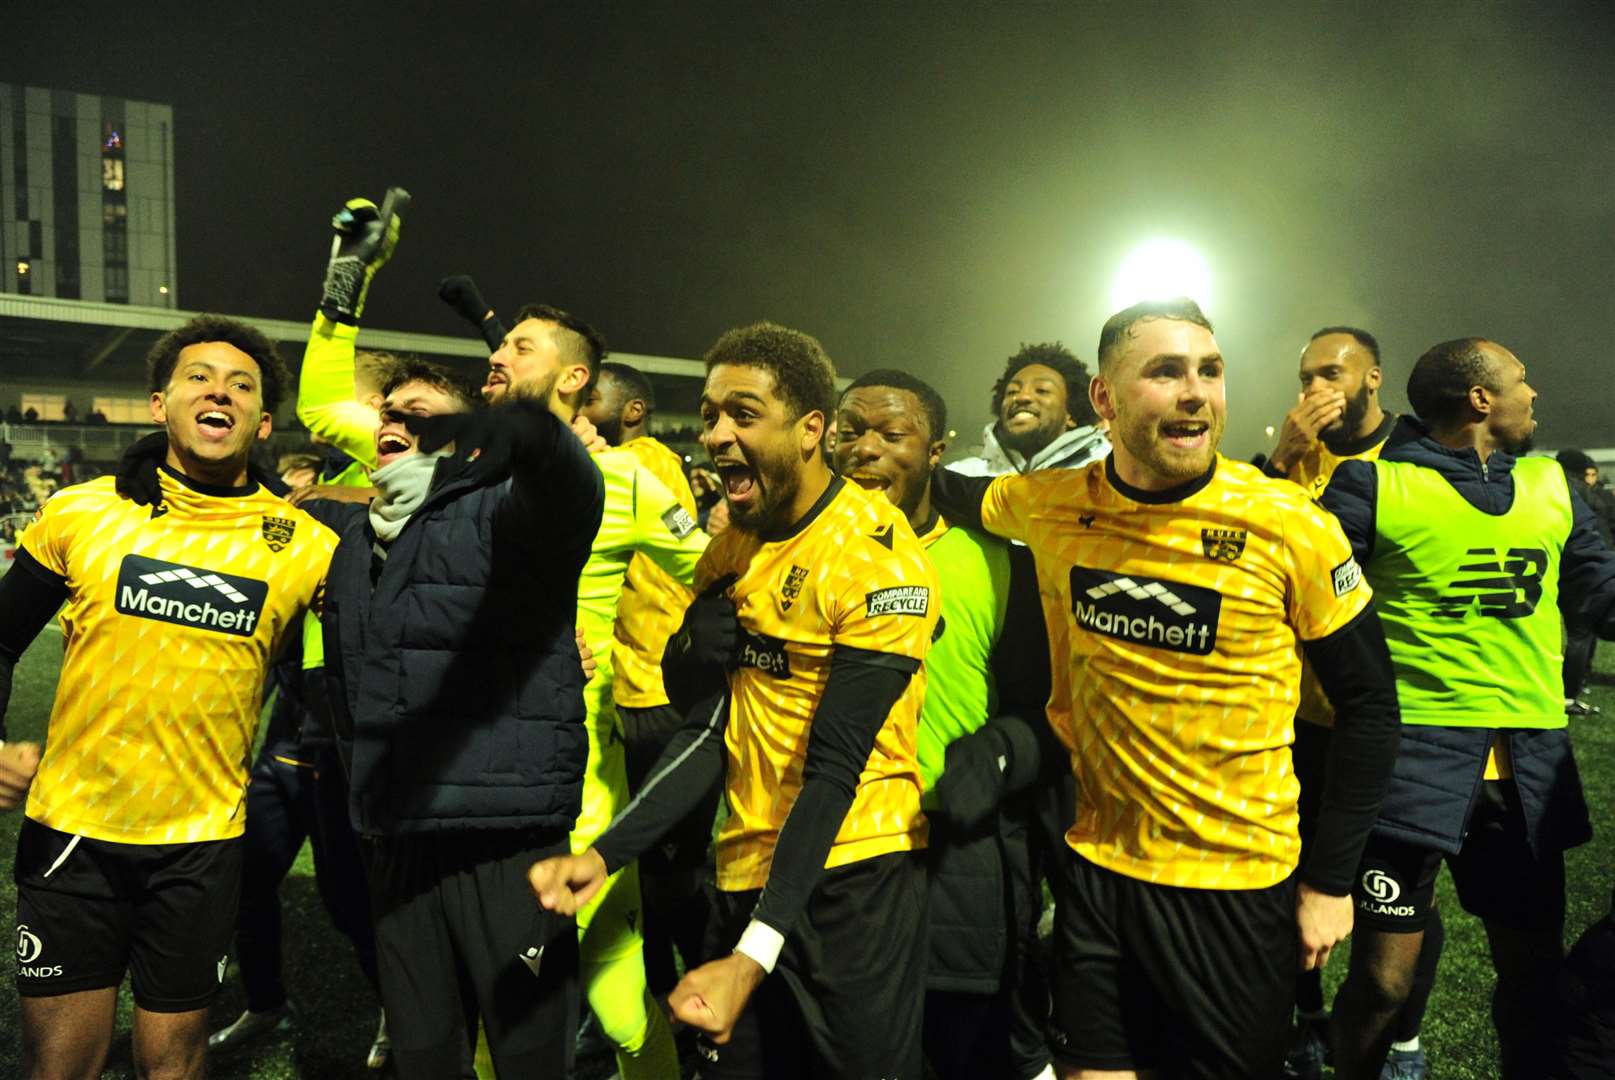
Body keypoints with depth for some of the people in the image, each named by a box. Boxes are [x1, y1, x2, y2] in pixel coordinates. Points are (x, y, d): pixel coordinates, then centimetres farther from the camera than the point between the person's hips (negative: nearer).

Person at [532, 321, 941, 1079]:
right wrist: (605, 853, -9)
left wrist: (754, 955, -24)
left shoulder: (878, 556, -16)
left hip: (852, 872, -6)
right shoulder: (728, 552, 6)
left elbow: (836, 766, -20)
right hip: (745, 869, 7)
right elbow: (706, 732, 4)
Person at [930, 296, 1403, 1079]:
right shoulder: (1051, 507, -8)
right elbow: (955, 494, 17)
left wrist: (1330, 880, -4)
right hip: (1098, 867, 3)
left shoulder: (1290, 526, -15)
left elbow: (1368, 705, -6)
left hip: (1240, 884, -2)